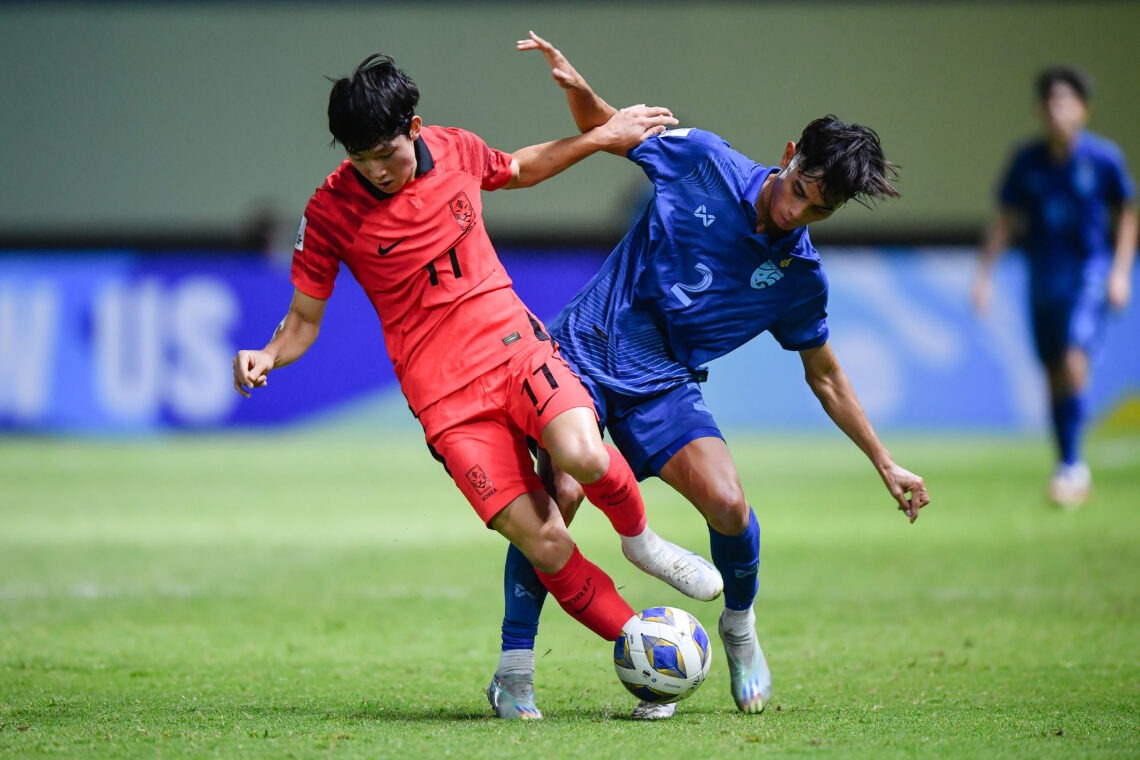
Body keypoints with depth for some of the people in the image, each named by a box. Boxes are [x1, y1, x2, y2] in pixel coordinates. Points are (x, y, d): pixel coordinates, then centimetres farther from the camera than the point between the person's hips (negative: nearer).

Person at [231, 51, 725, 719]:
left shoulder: (455, 150, 2)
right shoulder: (331, 210, -6)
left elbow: (518, 170, 27)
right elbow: (305, 319, 2)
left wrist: (606, 136, 24)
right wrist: (266, 358, -18)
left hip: (514, 344, 2)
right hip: (444, 389, -2)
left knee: (582, 455, -30)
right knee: (543, 544, -15)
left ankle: (639, 537, 3)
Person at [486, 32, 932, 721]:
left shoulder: (801, 277, -2)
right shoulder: (702, 161, -8)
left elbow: (826, 377, 12)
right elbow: (604, 127, 8)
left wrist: (886, 464, 11)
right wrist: (578, 87, -14)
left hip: (666, 386, 2)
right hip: (587, 348, -2)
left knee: (727, 504, -20)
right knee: (561, 494, -23)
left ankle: (740, 626, 13)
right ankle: (514, 669, -8)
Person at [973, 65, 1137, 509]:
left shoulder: (1103, 157, -4)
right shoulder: (1026, 160, 2)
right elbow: (1004, 221, 9)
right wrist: (984, 275, 3)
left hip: (1090, 273, -3)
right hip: (1043, 278, 3)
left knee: (1074, 363, -20)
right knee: (1054, 375, 7)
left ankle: (1072, 464, -13)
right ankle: (1070, 469, 19)